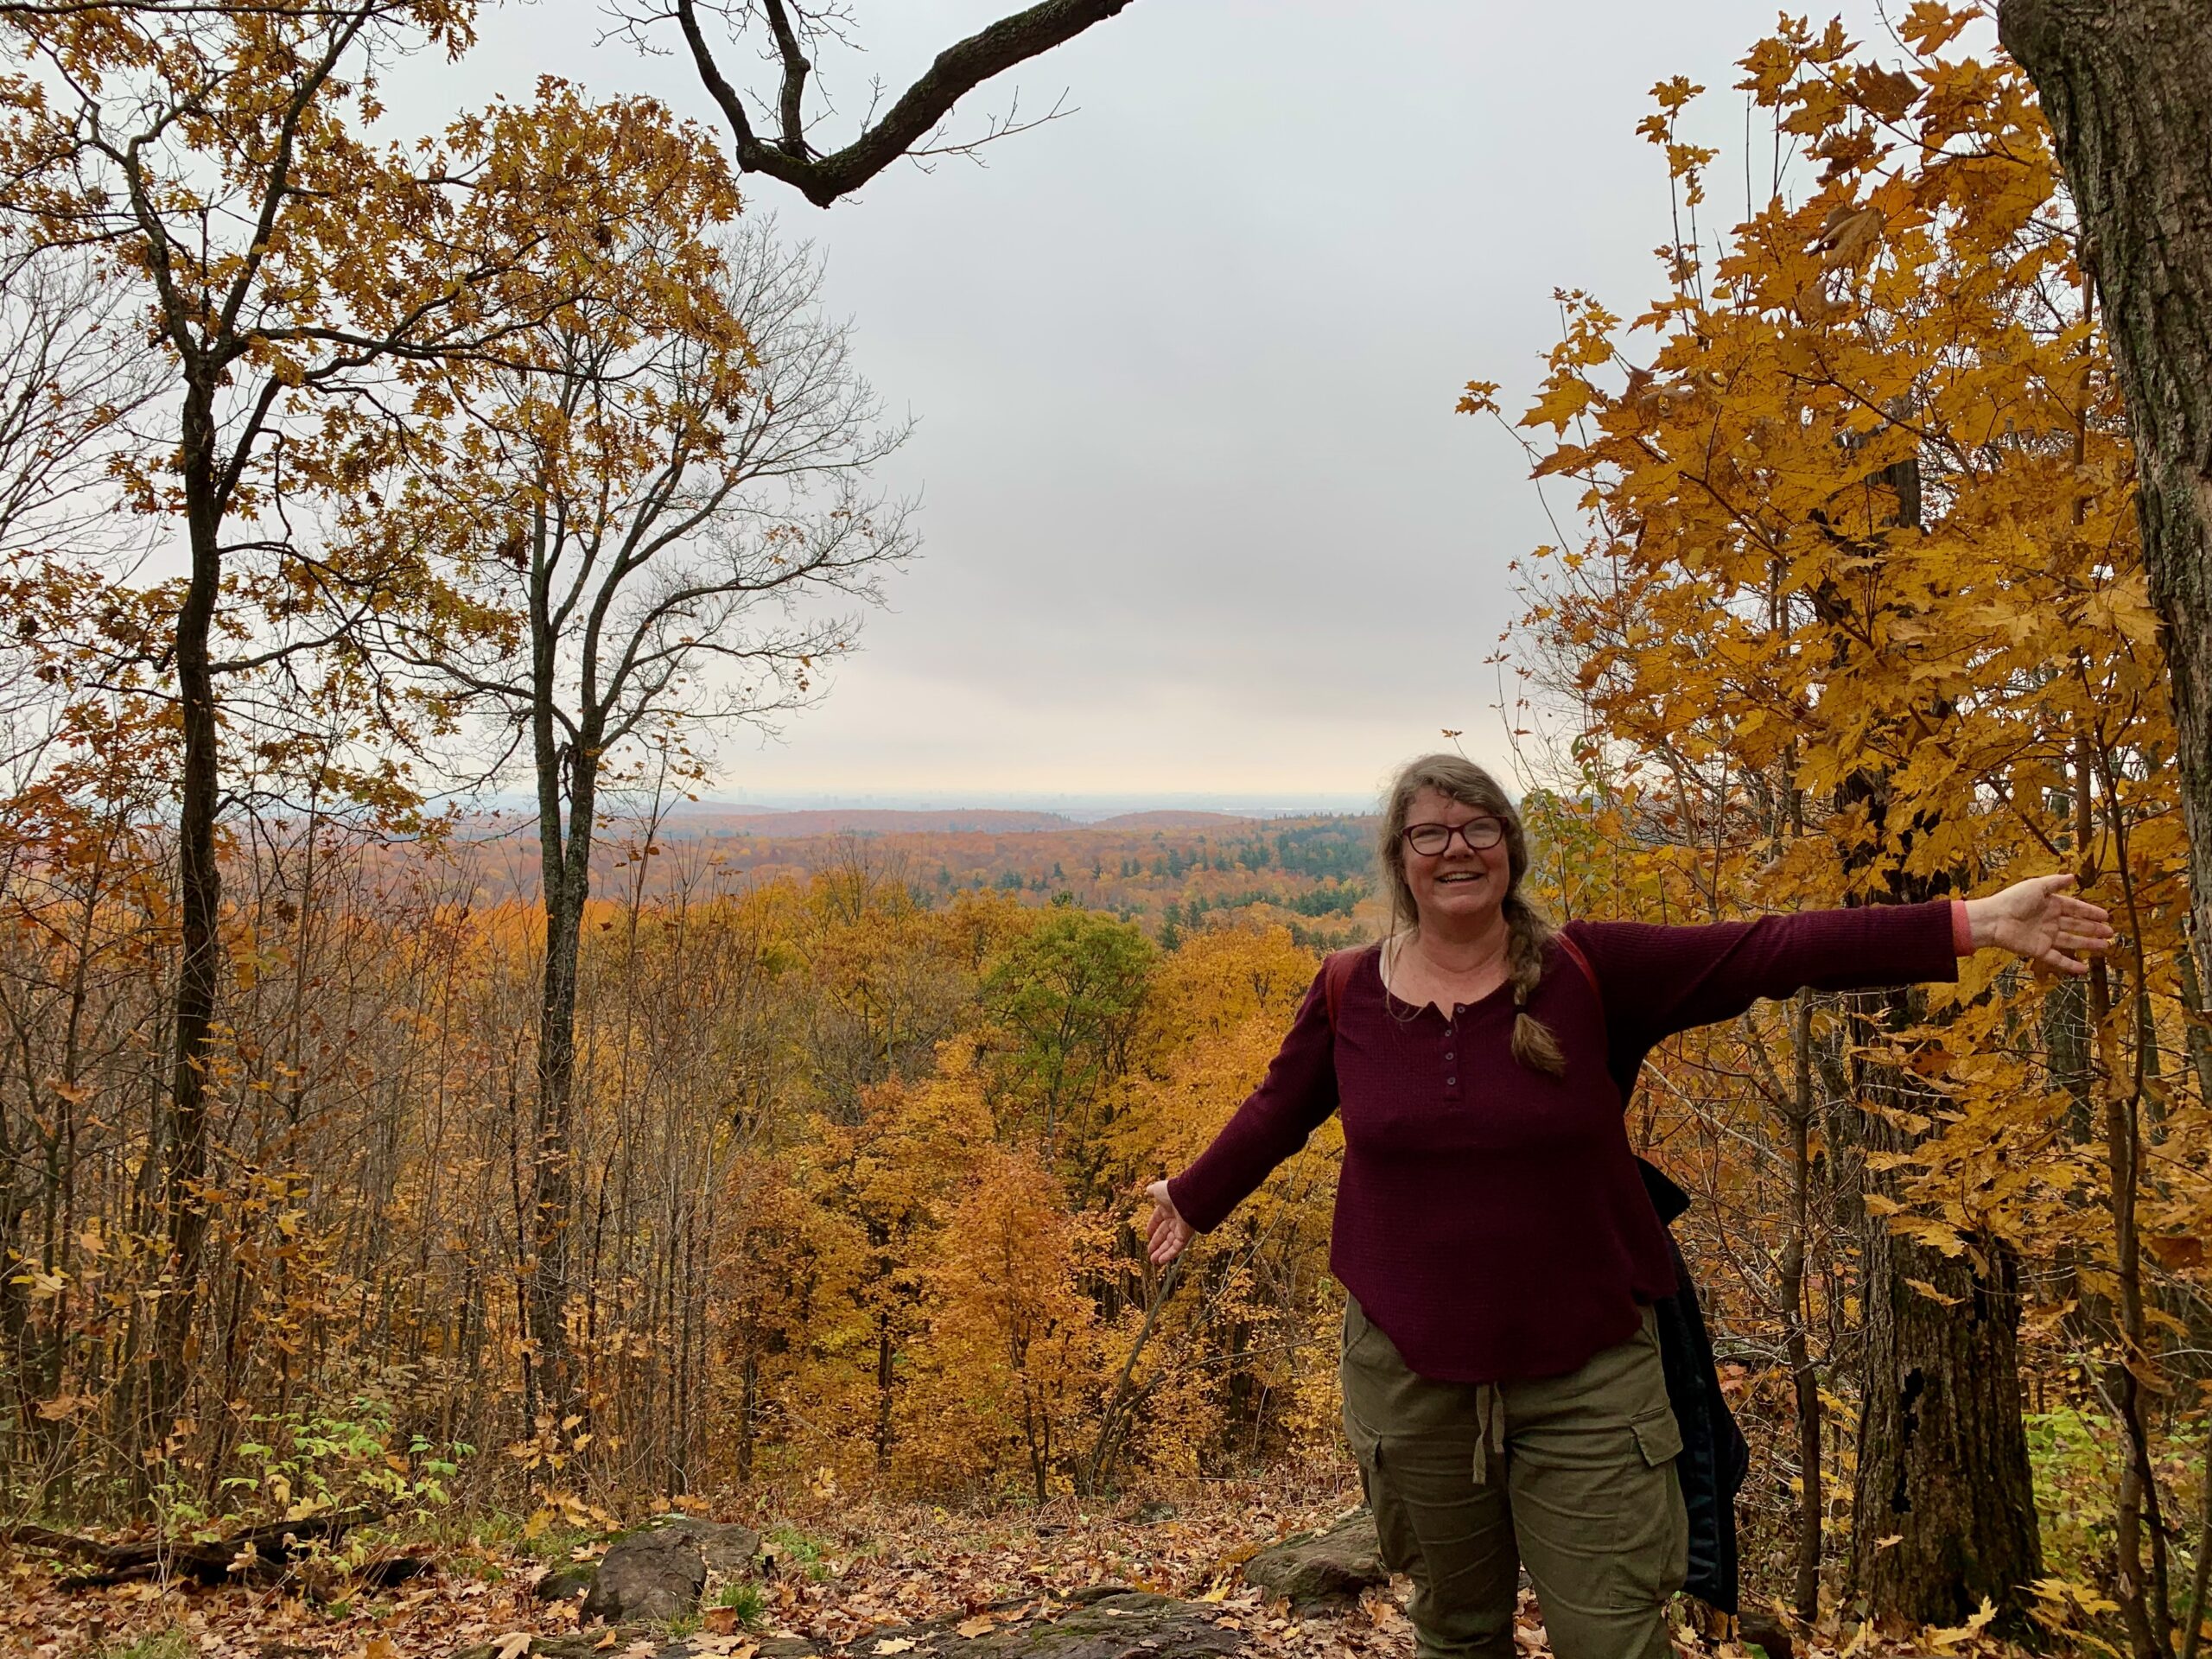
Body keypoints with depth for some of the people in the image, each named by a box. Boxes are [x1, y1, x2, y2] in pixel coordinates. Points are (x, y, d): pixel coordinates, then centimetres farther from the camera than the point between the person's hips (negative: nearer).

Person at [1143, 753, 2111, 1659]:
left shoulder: (1589, 973, -7)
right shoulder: (1348, 994, -2)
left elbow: (1762, 954, -13)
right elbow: (1279, 1111, 13)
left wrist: (1971, 924, -18)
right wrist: (1195, 1198, 27)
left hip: (1586, 1376, -1)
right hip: (1408, 1375, 1)